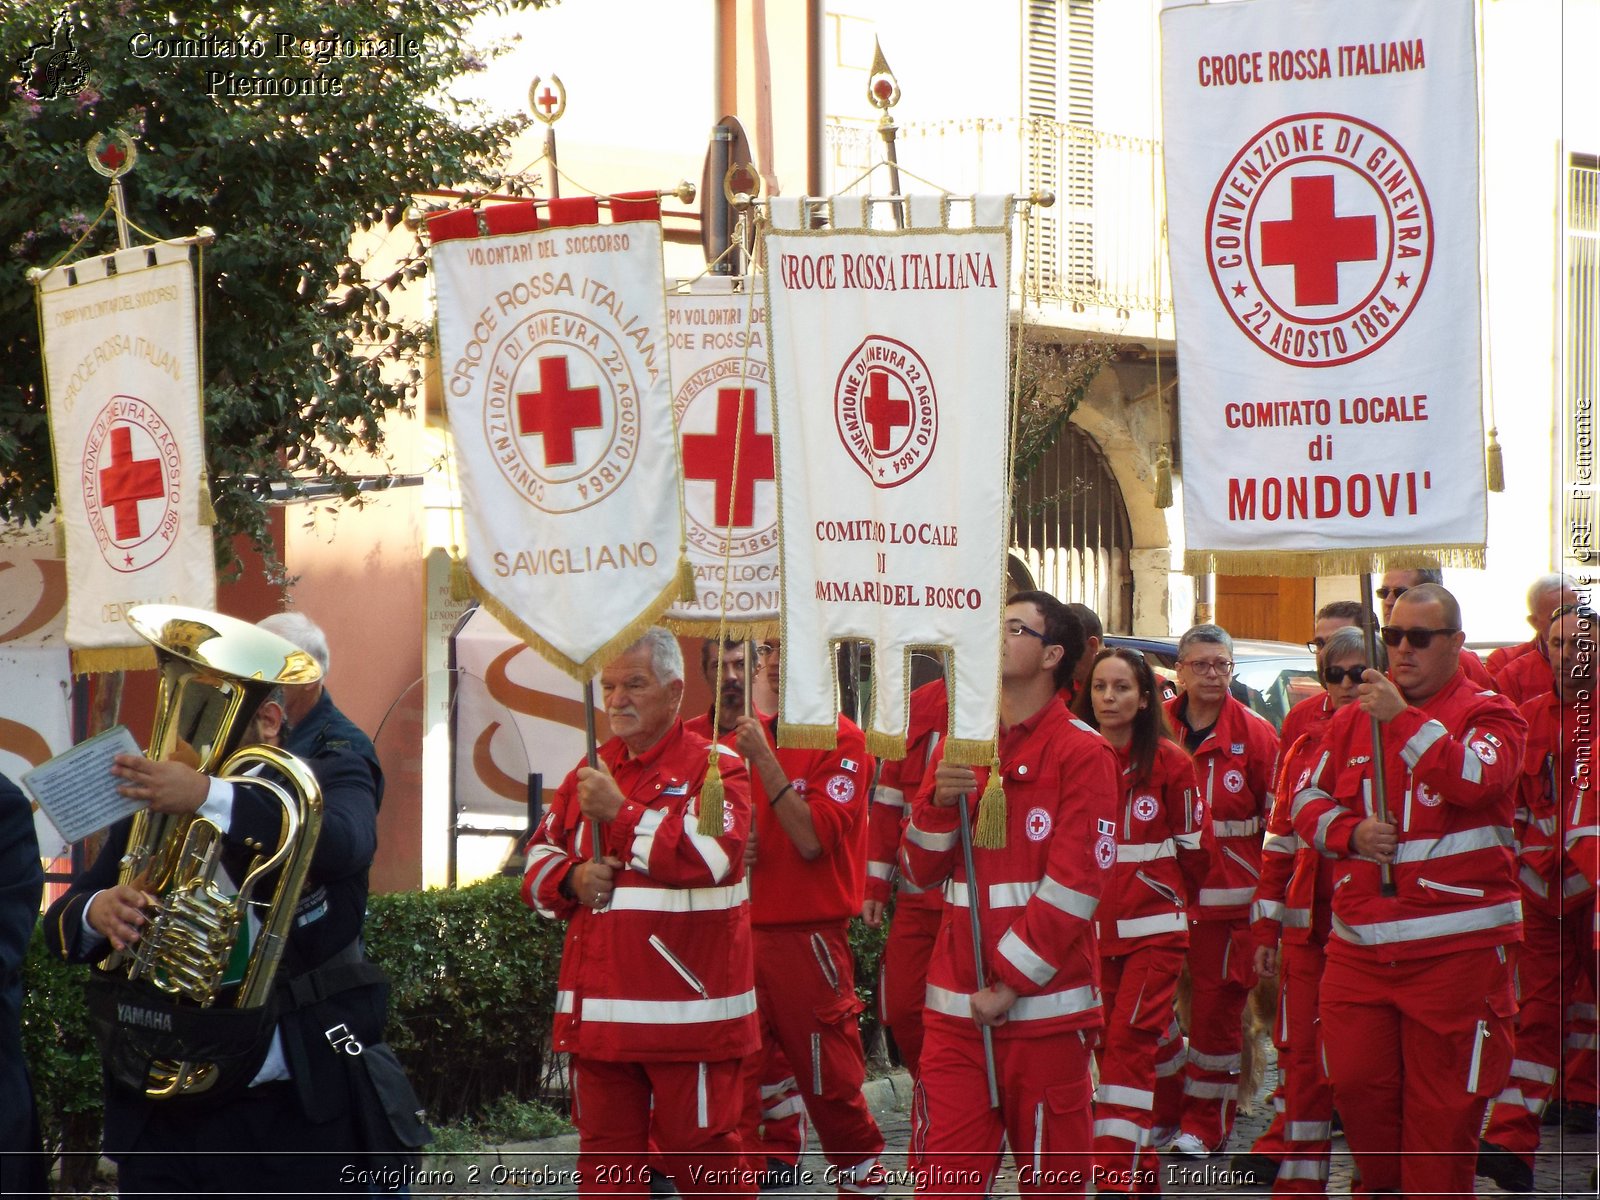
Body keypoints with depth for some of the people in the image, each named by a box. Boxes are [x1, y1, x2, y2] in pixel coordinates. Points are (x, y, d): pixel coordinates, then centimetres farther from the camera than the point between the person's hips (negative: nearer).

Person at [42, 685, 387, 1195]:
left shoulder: (330, 778, 2)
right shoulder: (151, 798, 12)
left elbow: (342, 841, -22)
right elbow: (61, 924, 6)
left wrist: (211, 797, -35)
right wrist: (97, 912, -19)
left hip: (303, 1116, -3)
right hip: (164, 1119, 3)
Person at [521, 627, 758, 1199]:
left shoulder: (714, 767, -3)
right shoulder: (591, 771, 16)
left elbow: (716, 856, -20)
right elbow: (538, 861, 20)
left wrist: (621, 811, -19)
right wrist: (571, 878, -4)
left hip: (686, 1007, -6)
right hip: (600, 1006, 6)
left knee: (699, 1143, -1)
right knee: (605, 1151, 9)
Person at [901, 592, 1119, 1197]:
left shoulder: (1081, 751, -5)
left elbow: (1075, 883, -10)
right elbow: (922, 870, 14)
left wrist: (1011, 983, -12)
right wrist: (939, 801, -6)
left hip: (1045, 1005, -5)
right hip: (956, 1005, 5)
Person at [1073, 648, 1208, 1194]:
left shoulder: (1169, 762, -6)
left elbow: (1194, 847, 5)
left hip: (1153, 930, -4)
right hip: (1090, 929, 4)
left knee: (1127, 1045, -12)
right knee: (1109, 1048, 7)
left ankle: (1118, 1179, -14)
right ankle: (1143, 1172, 18)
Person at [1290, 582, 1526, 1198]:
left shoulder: (1489, 713, 0)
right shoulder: (1354, 717, 14)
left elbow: (1477, 780, -20)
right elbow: (1307, 800, 17)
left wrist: (1404, 719, -23)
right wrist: (1348, 831, -4)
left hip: (1457, 946, -4)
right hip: (1360, 945, 4)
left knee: (1442, 1103, -2)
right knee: (1355, 1079, 3)